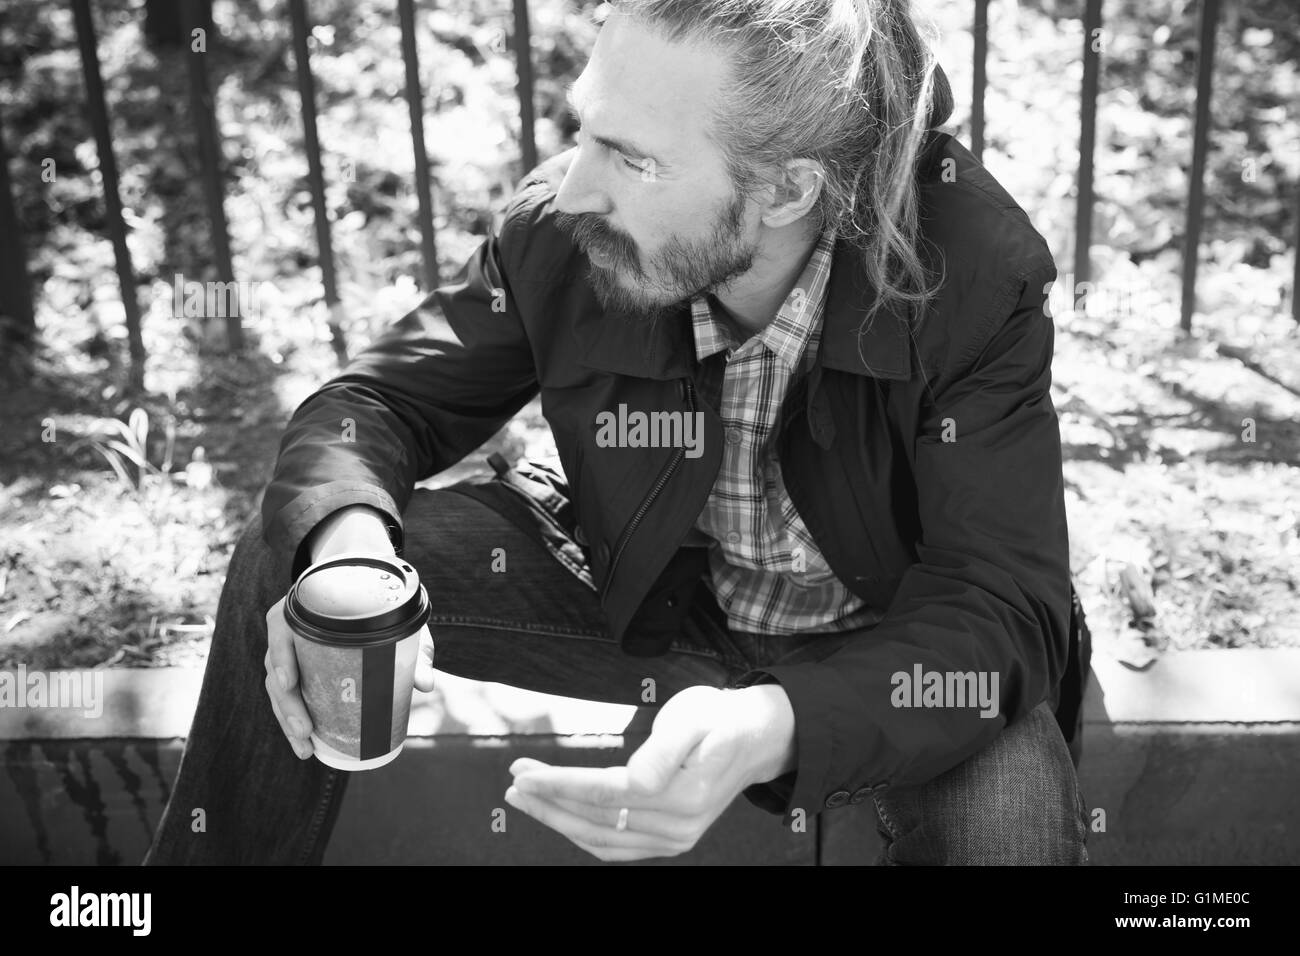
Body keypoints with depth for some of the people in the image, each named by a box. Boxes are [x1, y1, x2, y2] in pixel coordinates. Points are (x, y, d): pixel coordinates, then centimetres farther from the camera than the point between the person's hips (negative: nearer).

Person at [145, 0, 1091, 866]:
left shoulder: (977, 270, -28)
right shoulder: (558, 229, -19)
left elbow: (1001, 604, -29)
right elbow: (381, 398, -8)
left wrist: (773, 730, -48)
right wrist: (343, 537, -33)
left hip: (885, 643, -2)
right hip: (647, 595, 3)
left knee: (1008, 817, -36)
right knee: (285, 561, -11)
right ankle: (214, 848, 12)